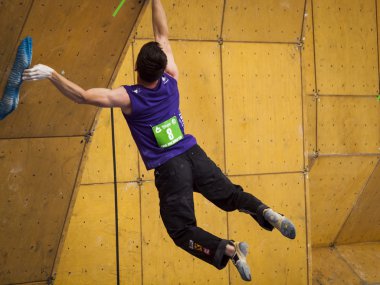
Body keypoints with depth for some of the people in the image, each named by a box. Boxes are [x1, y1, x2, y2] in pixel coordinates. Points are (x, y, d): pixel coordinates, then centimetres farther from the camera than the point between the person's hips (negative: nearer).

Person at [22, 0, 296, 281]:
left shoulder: (127, 98, -17)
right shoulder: (171, 80, -4)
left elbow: (82, 96, -21)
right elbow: (163, 36, 6)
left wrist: (51, 74, -16)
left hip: (169, 169, -4)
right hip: (194, 154, 4)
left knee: (182, 230, 2)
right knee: (231, 195, 17)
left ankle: (228, 250, -20)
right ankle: (266, 212, -12)